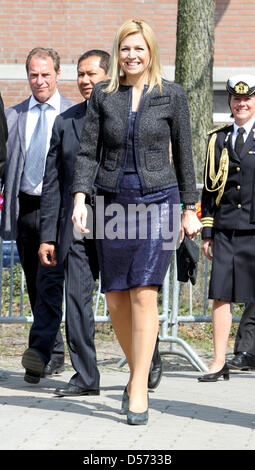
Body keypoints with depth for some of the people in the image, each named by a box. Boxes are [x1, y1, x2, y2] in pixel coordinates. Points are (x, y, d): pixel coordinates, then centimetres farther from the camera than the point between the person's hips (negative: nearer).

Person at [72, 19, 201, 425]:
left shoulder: (172, 95, 2)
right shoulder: (102, 96, 6)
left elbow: (183, 155, 7)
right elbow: (88, 151, 3)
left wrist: (190, 209, 6)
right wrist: (80, 199, -9)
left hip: (157, 200, -2)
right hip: (113, 203, 3)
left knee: (144, 294, -13)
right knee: (116, 301, 4)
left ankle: (138, 391, -9)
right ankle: (138, 372, 26)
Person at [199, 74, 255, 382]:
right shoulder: (217, 139, 14)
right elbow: (209, 188, 16)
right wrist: (207, 232, 11)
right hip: (225, 230, 3)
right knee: (221, 295, 0)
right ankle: (219, 363, 4)